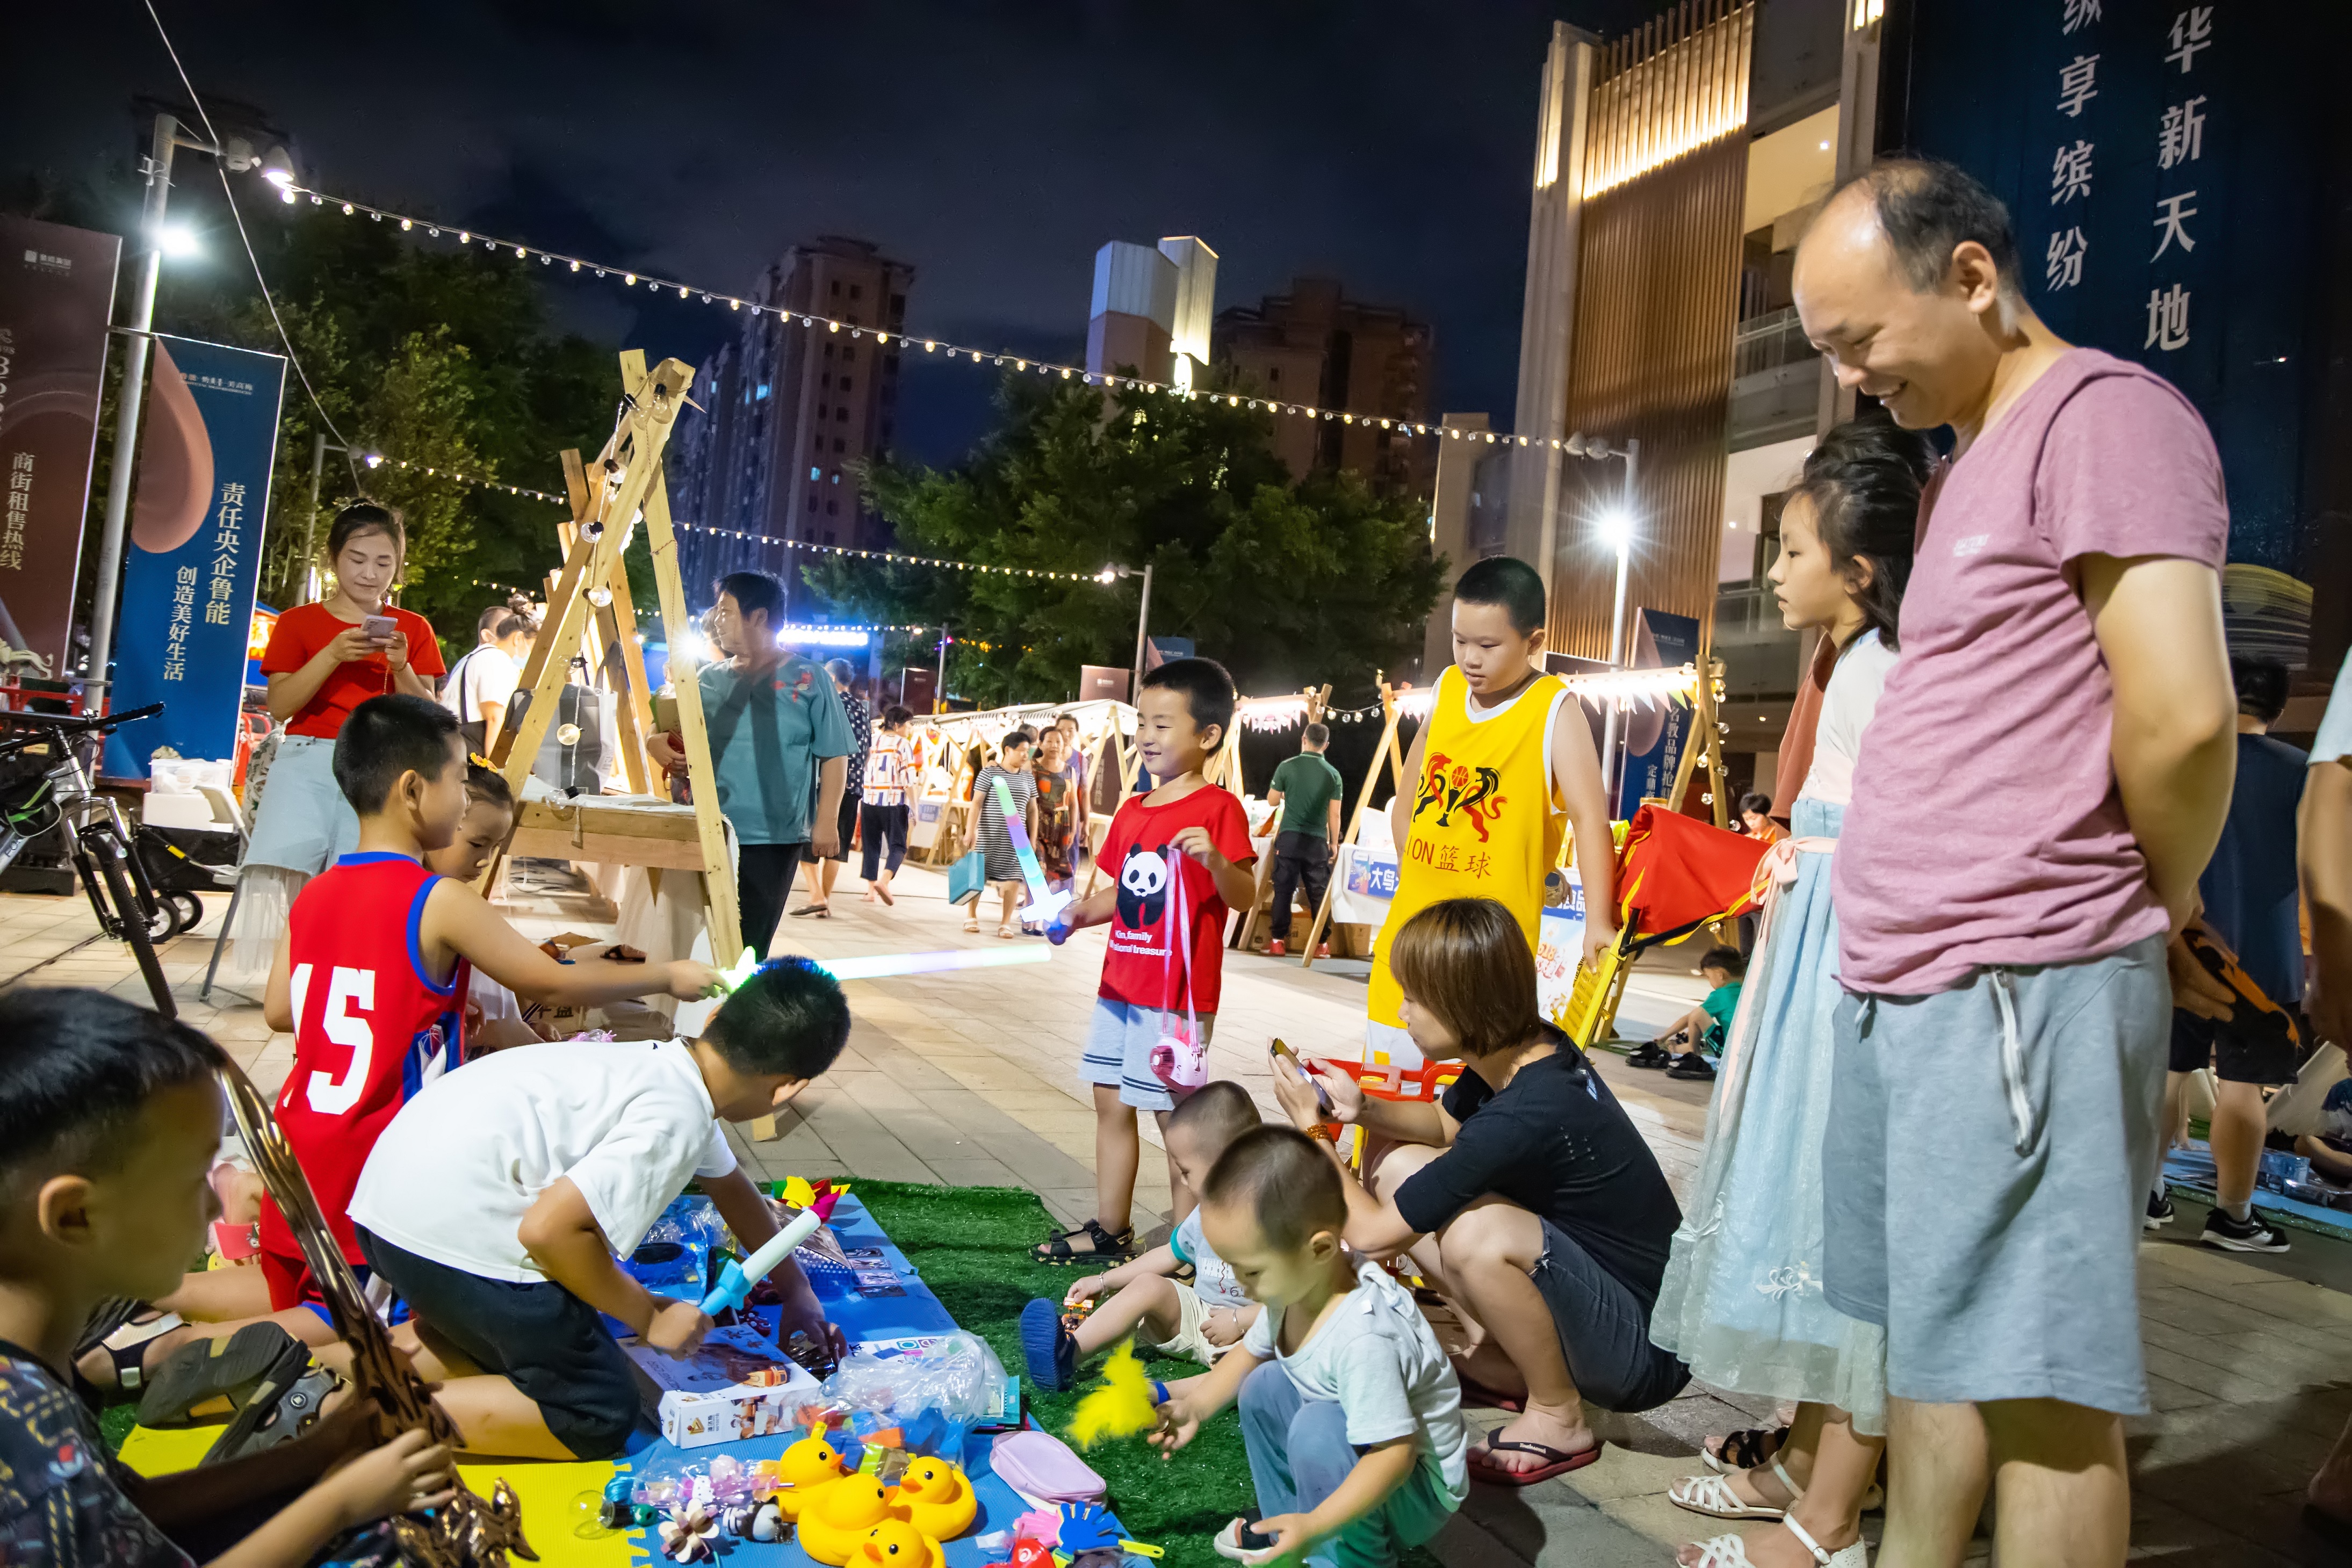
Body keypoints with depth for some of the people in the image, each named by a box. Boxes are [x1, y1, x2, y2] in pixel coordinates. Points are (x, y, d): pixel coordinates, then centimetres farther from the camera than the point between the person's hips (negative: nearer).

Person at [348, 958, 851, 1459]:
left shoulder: (670, 1063, 13)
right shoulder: (676, 1121, -17)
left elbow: (731, 1186, 29)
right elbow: (549, 1227, -25)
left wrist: (797, 1292, 35)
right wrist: (649, 1316, -10)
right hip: (451, 1229, -10)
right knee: (600, 1417, 0)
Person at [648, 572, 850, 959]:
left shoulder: (807, 680, -1)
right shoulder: (709, 679, 11)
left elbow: (834, 755, -3)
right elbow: (674, 734, 21)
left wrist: (826, 821, -11)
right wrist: (657, 743, -3)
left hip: (774, 840, -4)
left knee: (747, 947, 3)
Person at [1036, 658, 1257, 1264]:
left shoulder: (1218, 808, -11)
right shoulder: (1133, 811, 12)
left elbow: (1244, 897, -18)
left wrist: (1215, 859, -36)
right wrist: (1078, 914, 4)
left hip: (1179, 990, -8)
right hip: (1121, 982, 8)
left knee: (1175, 1116, -1)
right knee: (1111, 1104, 16)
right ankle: (1109, 1231, 30)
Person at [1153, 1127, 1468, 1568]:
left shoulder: (1363, 1337, -37)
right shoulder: (1294, 1282, -11)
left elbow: (1395, 1454, -36)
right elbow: (1251, 1352, 10)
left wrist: (1315, 1526, -42)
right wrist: (1195, 1407, -1)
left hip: (1415, 1489, -9)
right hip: (1354, 1451, 9)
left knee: (1318, 1428, -31)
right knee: (1263, 1387, 6)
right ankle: (1283, 1529, 17)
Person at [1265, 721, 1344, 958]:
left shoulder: (1287, 766, -1)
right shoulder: (1333, 774, 1)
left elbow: (1272, 801, 5)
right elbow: (1334, 814, 3)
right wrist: (1334, 843, 13)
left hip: (1289, 837, -1)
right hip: (1317, 841, 1)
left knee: (1283, 889, 2)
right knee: (1318, 893, 5)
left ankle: (1278, 941, 1)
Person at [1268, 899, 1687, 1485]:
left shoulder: (1524, 1116, -31)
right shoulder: (1524, 1051, -7)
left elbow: (1372, 1235, -23)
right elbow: (1446, 1124, 16)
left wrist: (1312, 1128, -9)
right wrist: (1362, 1109, -4)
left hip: (1646, 1350, -8)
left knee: (1477, 1232, -35)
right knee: (1399, 1167, 2)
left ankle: (1559, 1419, -8)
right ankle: (1501, 1366, 9)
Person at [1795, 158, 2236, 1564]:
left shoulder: (2105, 417, -9)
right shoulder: (1970, 463, 20)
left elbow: (2183, 720, -19)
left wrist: (2156, 908, -3)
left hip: (2020, 990, -9)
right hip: (1903, 981, 9)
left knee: (2037, 1377, -1)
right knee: (1935, 1338, 17)